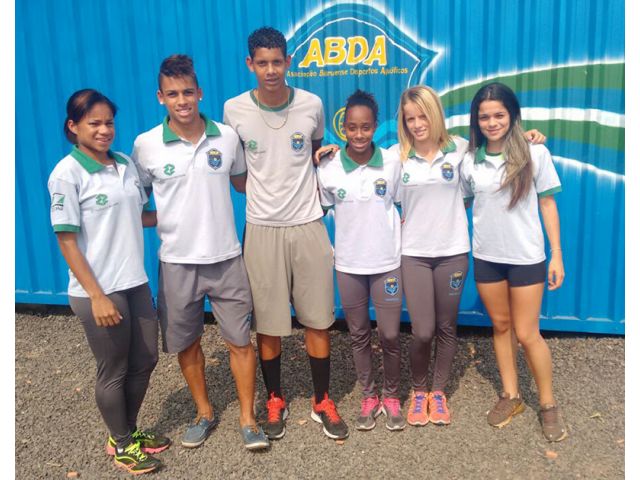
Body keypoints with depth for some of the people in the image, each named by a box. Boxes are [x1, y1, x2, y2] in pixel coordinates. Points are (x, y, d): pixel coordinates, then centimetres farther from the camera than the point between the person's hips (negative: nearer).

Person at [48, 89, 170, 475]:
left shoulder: (125, 164, 6)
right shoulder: (67, 174, -12)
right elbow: (67, 241, -13)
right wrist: (97, 296, -17)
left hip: (135, 282, 6)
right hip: (99, 290, -6)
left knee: (145, 361, 16)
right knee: (113, 370, 10)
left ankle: (131, 430, 39)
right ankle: (121, 444, 32)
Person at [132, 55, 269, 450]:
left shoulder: (227, 136, -2)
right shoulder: (146, 145, -6)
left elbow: (243, 183, 13)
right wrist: (165, 220, -8)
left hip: (226, 258, 0)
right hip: (177, 262, 0)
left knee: (240, 340, 6)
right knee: (187, 343, 14)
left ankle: (248, 418, 24)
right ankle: (205, 413, 36)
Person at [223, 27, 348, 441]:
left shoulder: (312, 105, -3)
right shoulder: (234, 110, -4)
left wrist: (316, 194, 10)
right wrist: (262, 194, 6)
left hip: (308, 225, 1)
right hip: (262, 229, 0)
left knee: (318, 319, 7)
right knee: (268, 322, 7)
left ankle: (322, 401, 26)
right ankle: (275, 400, 29)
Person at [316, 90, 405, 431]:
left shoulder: (393, 163, -7)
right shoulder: (328, 169, -7)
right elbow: (320, 210, 6)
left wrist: (399, 232, -4)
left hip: (387, 263, 0)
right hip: (348, 265, 1)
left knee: (390, 336, 5)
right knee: (359, 336, 13)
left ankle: (391, 396, 28)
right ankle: (368, 397, 32)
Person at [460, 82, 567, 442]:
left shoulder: (535, 153, -7)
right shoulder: (470, 160, 0)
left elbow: (547, 203, -4)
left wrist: (556, 254, -5)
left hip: (526, 257, -3)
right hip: (486, 257, 3)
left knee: (526, 333, 1)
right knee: (501, 326, 14)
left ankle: (549, 404, 22)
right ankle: (511, 395, 31)